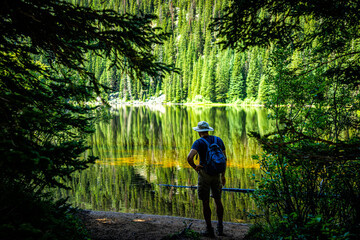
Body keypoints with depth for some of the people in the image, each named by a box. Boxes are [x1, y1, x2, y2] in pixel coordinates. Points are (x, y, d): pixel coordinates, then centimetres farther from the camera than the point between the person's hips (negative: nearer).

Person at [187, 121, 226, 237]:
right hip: (216, 174, 5)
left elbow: (189, 157, -28)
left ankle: (209, 230, 10)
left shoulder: (198, 142, -11)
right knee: (218, 201, 17)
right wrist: (223, 175, 16)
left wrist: (194, 167, -8)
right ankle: (220, 228, 19)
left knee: (205, 202, 5)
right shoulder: (218, 140, 4)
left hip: (204, 174, -4)